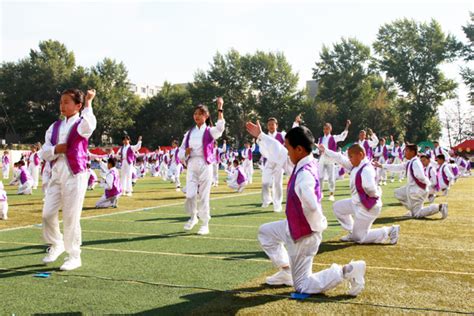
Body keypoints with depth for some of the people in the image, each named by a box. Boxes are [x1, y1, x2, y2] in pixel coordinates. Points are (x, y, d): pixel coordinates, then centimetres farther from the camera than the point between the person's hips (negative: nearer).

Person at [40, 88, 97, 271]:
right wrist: (56, 149, -13)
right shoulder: (55, 127, 12)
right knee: (48, 214, 5)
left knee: (71, 217, -2)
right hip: (56, 174, 6)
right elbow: (44, 153, 8)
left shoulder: (81, 124, -5)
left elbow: (88, 126, -33)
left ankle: (74, 256, 12)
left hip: (75, 176, -6)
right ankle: (56, 245, 32)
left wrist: (88, 103, -24)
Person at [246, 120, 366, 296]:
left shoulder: (304, 176, -33)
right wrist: (260, 136, 17)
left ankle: (346, 271, -3)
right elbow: (278, 154, 11)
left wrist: (317, 227, -18)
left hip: (304, 234, -9)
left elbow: (312, 208, -38)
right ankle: (286, 272, 30)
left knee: (302, 286, 2)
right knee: (265, 232, 29)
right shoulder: (302, 164, -3)